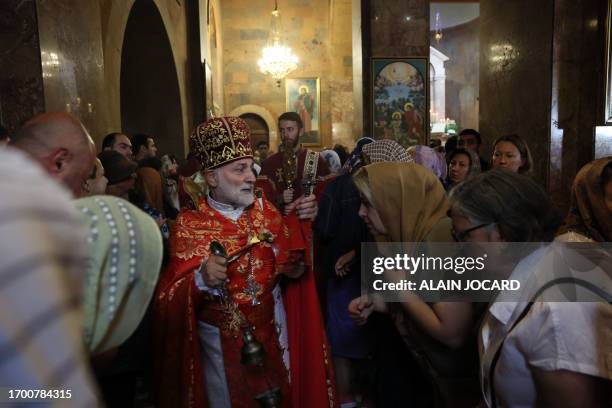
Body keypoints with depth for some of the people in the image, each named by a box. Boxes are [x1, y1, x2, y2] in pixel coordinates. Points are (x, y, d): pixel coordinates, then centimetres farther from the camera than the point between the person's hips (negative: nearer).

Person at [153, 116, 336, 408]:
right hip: (221, 339, -3)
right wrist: (202, 280, -37)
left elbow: (292, 270, -7)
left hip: (272, 328, 4)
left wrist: (300, 224, -20)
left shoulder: (265, 210, -4)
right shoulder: (189, 224, -14)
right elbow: (172, 296, -17)